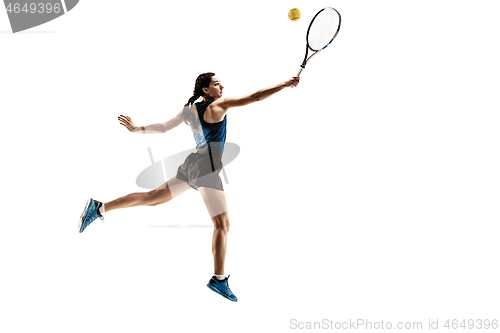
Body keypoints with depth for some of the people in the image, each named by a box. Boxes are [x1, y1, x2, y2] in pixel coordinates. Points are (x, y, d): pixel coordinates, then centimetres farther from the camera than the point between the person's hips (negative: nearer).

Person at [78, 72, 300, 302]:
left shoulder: (189, 110, 12)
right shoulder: (218, 106, -9)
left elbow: (163, 127, 18)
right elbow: (255, 97, -12)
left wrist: (136, 129, 32)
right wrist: (285, 84, -6)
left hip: (192, 165, 9)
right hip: (206, 168, -9)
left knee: (153, 197, 19)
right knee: (222, 224, -4)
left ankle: (99, 208, 22)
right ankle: (219, 279, -1)